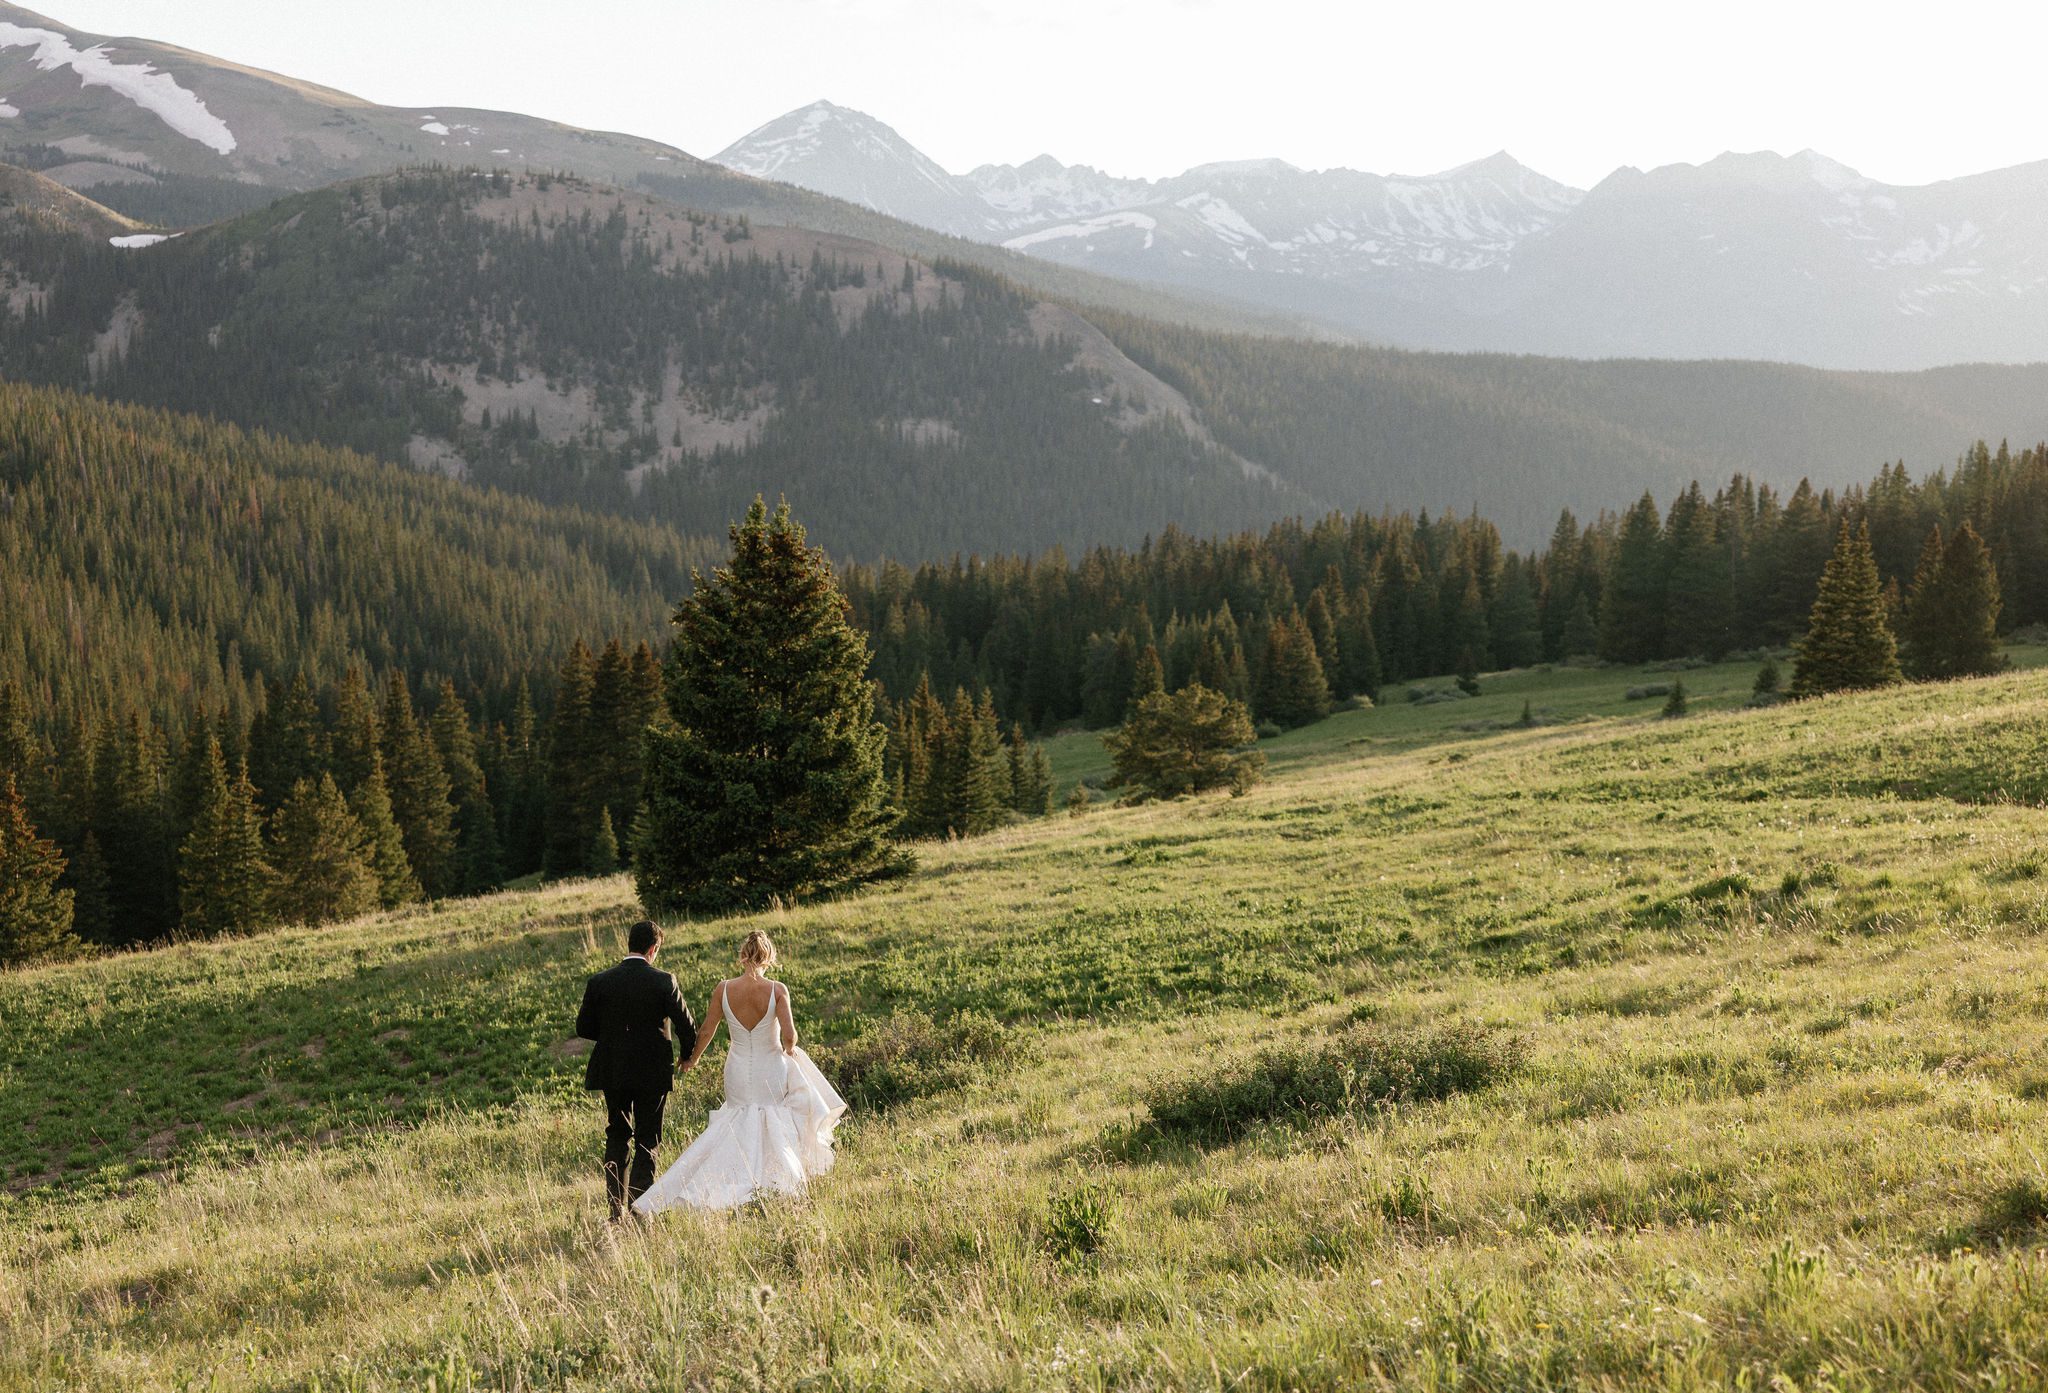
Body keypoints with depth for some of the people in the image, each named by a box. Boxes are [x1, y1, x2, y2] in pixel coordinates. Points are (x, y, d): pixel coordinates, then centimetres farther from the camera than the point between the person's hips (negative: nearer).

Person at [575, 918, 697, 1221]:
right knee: (647, 1142, 7)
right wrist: (689, 1055, 11)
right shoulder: (664, 982, -12)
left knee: (616, 1138, 17)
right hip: (653, 1072, -2)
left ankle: (616, 1210, 15)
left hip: (613, 1073, 2)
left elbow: (584, 1028, 0)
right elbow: (686, 1025, -9)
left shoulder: (599, 982, -5)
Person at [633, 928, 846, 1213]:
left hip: (738, 1074, 2)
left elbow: (706, 1032, -4)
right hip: (772, 1071, -2)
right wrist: (789, 1050, 4)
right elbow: (789, 1036, -20)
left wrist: (693, 1059, 15)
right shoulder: (777, 990, -17)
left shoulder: (723, 989, -11)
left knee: (744, 1125, 19)